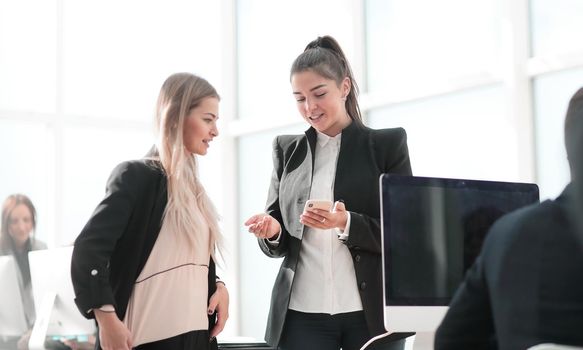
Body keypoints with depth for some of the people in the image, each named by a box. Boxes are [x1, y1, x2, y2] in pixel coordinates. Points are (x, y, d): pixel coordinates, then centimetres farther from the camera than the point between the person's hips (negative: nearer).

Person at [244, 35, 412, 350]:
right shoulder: (287, 150, 11)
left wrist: (346, 224, -19)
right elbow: (278, 244, 13)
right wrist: (272, 230, -10)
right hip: (302, 313, 2)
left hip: (370, 312, -2)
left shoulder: (388, 144, 2)